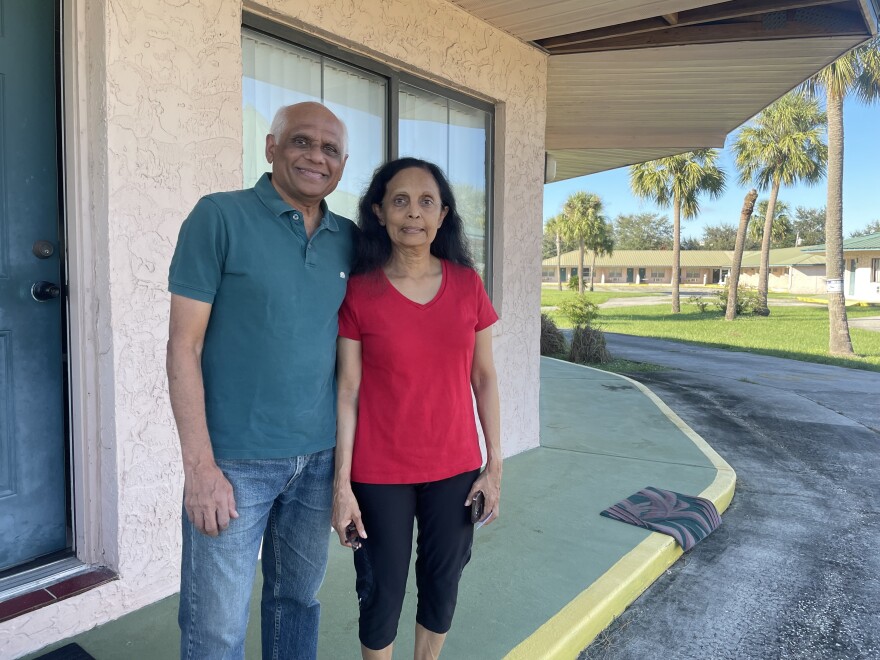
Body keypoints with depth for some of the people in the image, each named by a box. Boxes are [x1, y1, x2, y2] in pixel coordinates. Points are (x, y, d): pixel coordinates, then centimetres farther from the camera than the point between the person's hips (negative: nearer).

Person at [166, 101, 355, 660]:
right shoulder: (220, 216, -7)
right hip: (235, 461, -4)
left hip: (320, 458, 4)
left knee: (299, 599, 20)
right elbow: (184, 346, -9)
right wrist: (200, 466, -12)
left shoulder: (348, 239, 6)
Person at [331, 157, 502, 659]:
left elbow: (484, 377, 3)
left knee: (442, 587, 17)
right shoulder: (359, 292, -8)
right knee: (382, 594, 12)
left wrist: (495, 465, 2)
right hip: (379, 475, -2)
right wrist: (342, 484, -8)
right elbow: (348, 392, -6)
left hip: (455, 469, 3)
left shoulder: (468, 283, -2)